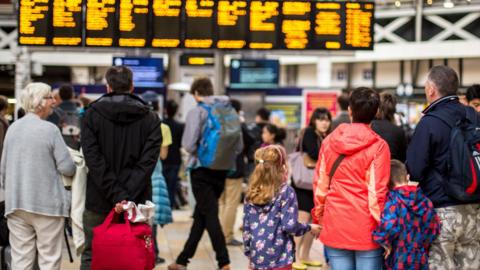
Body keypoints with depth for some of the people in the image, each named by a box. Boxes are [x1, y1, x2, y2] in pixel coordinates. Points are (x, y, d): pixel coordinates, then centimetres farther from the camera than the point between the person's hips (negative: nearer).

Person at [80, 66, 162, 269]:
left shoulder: (91, 115, 0)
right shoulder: (150, 119, 2)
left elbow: (93, 159, -11)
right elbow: (148, 161, -10)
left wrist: (117, 196, -14)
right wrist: (128, 197, -15)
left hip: (98, 201, -1)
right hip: (137, 202, 1)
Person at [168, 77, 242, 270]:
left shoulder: (197, 111, -9)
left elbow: (189, 145, -15)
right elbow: (239, 146, 5)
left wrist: (199, 153, 5)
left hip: (202, 171, -5)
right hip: (221, 171, 6)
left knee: (210, 216, -1)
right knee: (200, 217, 14)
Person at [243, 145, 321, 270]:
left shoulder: (251, 194, 6)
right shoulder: (286, 191, -9)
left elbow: (246, 228, 9)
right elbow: (290, 225, -15)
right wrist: (310, 228, 3)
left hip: (257, 256, 5)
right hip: (278, 257, -5)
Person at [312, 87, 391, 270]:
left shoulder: (329, 141, 4)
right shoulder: (378, 146, -8)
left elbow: (320, 185, 8)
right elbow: (377, 192, -10)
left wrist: (318, 217, 20)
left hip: (335, 226, 3)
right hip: (366, 228, -3)